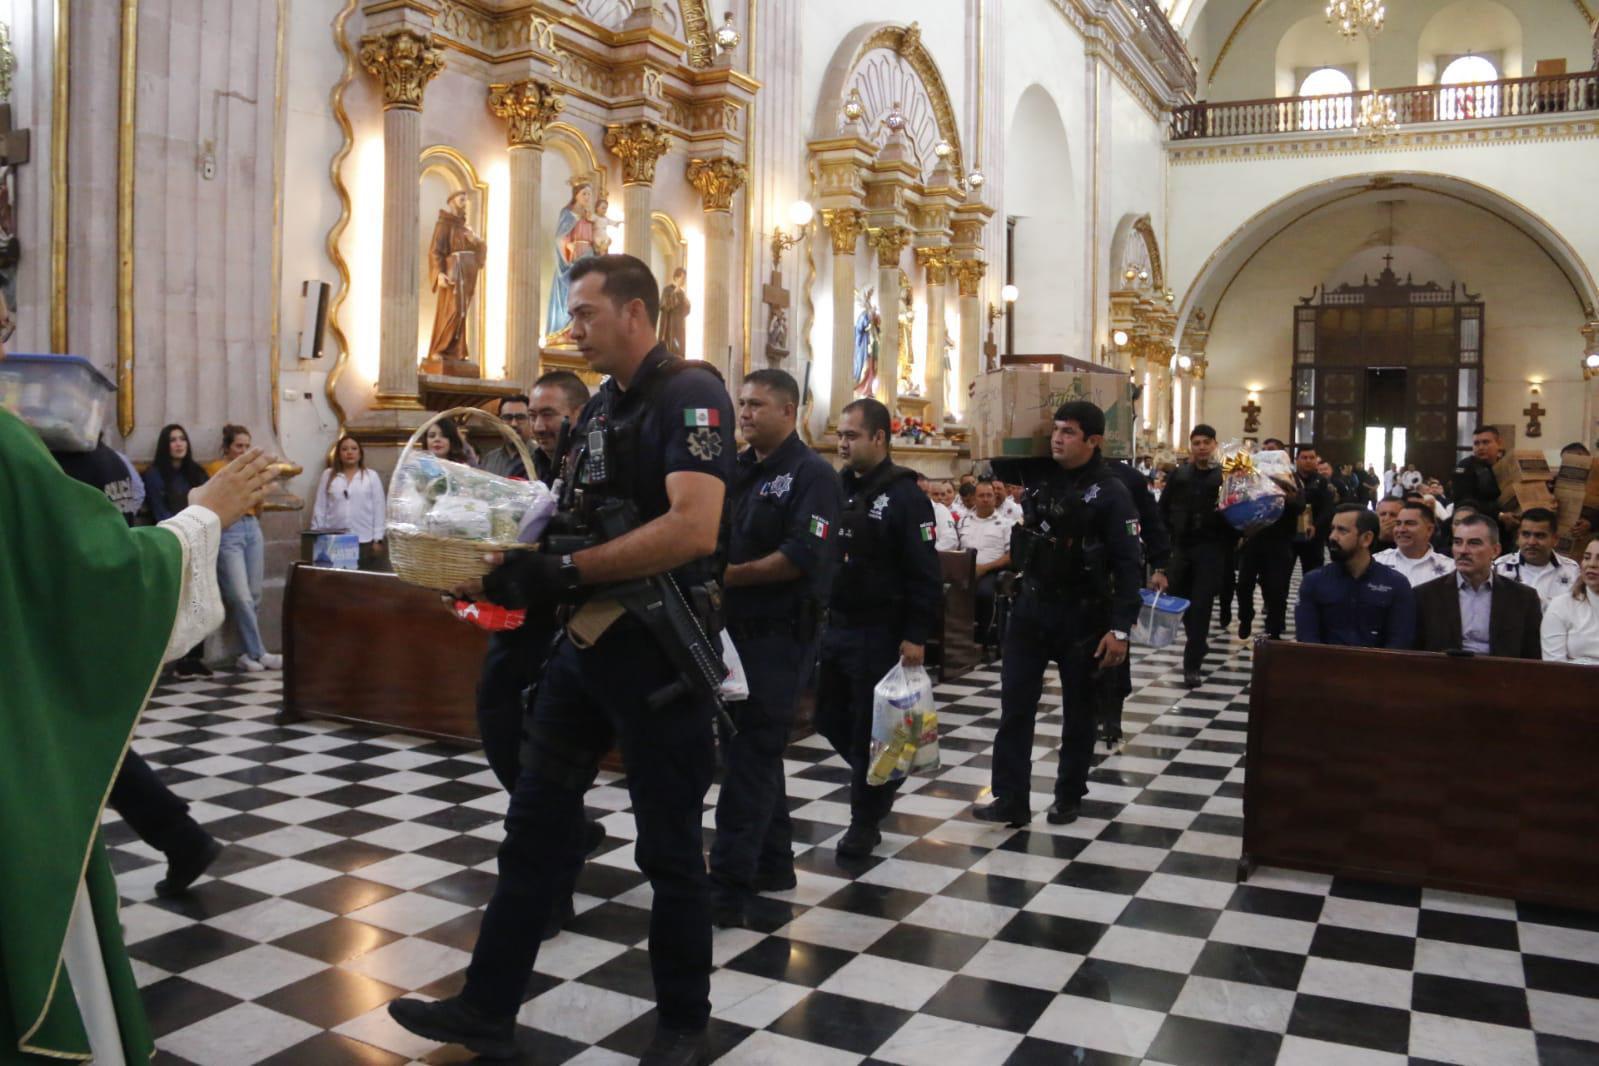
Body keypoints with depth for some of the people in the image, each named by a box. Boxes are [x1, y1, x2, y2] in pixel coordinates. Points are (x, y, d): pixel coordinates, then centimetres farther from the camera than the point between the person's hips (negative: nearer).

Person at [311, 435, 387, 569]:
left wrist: (378, 540, -1)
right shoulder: (328, 475, 10)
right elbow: (320, 507, 10)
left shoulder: (372, 476, 5)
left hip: (364, 541, -1)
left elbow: (379, 509, 4)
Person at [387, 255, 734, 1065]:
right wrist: (504, 568, 2)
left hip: (659, 650, -8)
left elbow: (694, 528, -28)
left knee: (668, 846, 5)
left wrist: (566, 573, -26)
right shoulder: (599, 405, 13)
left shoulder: (689, 394, -15)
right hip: (585, 641, 9)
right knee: (535, 825, 12)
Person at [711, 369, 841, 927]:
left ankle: (730, 884, -2)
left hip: (778, 634, -8)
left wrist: (730, 575, -20)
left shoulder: (811, 475, -9)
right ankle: (773, 863, 28)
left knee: (750, 755, -7)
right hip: (733, 628, 8)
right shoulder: (734, 469, 14)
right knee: (753, 749, 15)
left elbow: (803, 558, -19)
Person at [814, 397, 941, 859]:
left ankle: (865, 823, 16)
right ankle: (884, 776, 38)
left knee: (870, 728, 1)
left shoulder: (904, 495, -11)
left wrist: (916, 636, -18)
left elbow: (926, 575, -14)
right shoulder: (837, 489, 10)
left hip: (879, 634, -7)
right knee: (830, 719, 14)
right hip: (835, 627, 7)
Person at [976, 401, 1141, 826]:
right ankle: (1010, 799, 8)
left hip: (1082, 615, -4)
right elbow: (998, 459, 19)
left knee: (1078, 710, 10)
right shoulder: (1037, 472, 0)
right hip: (1031, 606, 4)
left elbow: (1128, 565, -14)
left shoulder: (1110, 492, -12)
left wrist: (1120, 628, -19)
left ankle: (1069, 797, 24)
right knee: (1015, 705, 2)